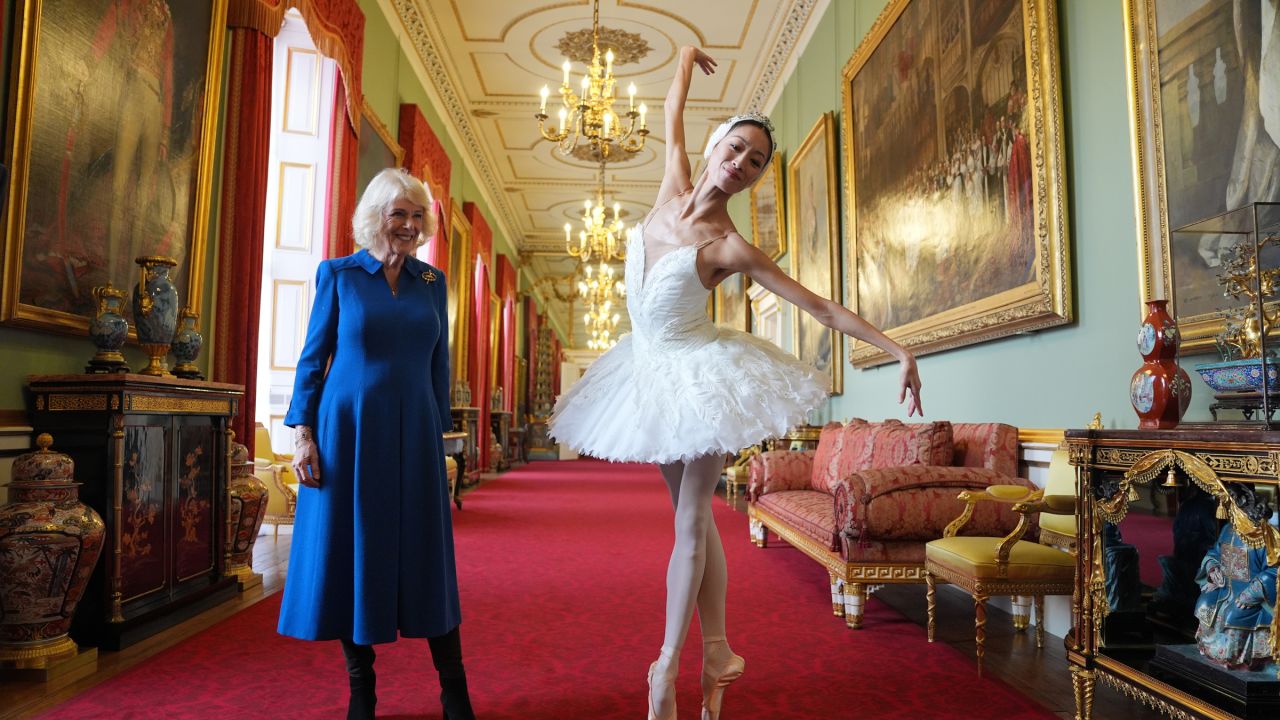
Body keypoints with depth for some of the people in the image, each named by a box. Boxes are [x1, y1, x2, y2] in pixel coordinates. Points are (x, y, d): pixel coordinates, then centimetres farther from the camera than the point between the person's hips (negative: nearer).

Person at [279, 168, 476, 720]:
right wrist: (303, 432, -6)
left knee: (425, 555, 6)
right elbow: (312, 358, 1)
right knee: (349, 551, 5)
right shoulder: (338, 274, 2)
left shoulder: (432, 282, 9)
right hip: (347, 432, -2)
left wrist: (438, 434, 8)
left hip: (412, 436, 2)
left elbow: (439, 365, 11)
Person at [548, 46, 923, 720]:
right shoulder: (673, 188, -3)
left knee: (691, 522, -1)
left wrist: (899, 349, -15)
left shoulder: (731, 248, -16)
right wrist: (686, 58, 31)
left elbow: (821, 307, -13)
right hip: (653, 370, 6)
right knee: (692, 517, 10)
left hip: (699, 373, -5)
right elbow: (672, 115, 15)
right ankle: (716, 652, 22)